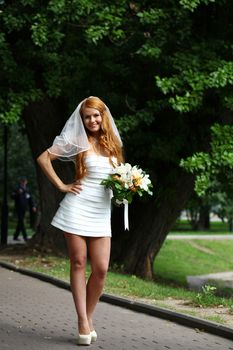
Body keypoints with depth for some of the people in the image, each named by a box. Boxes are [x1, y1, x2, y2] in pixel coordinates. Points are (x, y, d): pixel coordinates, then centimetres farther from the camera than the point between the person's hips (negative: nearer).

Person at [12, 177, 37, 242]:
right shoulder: (18, 189, -6)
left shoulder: (27, 190, 11)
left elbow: (30, 199, 18)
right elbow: (12, 196, -17)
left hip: (24, 209, 6)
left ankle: (15, 236, 19)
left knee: (20, 223, 10)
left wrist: (33, 206, 6)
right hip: (19, 209, -6)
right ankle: (25, 237, -13)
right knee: (21, 222, -10)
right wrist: (18, 193, -35)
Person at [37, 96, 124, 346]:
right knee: (79, 263, -1)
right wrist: (61, 186, -7)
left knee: (101, 268, -2)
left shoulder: (113, 144, 11)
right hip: (78, 208, -4)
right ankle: (83, 321, 2)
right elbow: (43, 158, -4)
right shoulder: (77, 142, -2)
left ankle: (89, 317, 12)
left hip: (101, 213, 4)